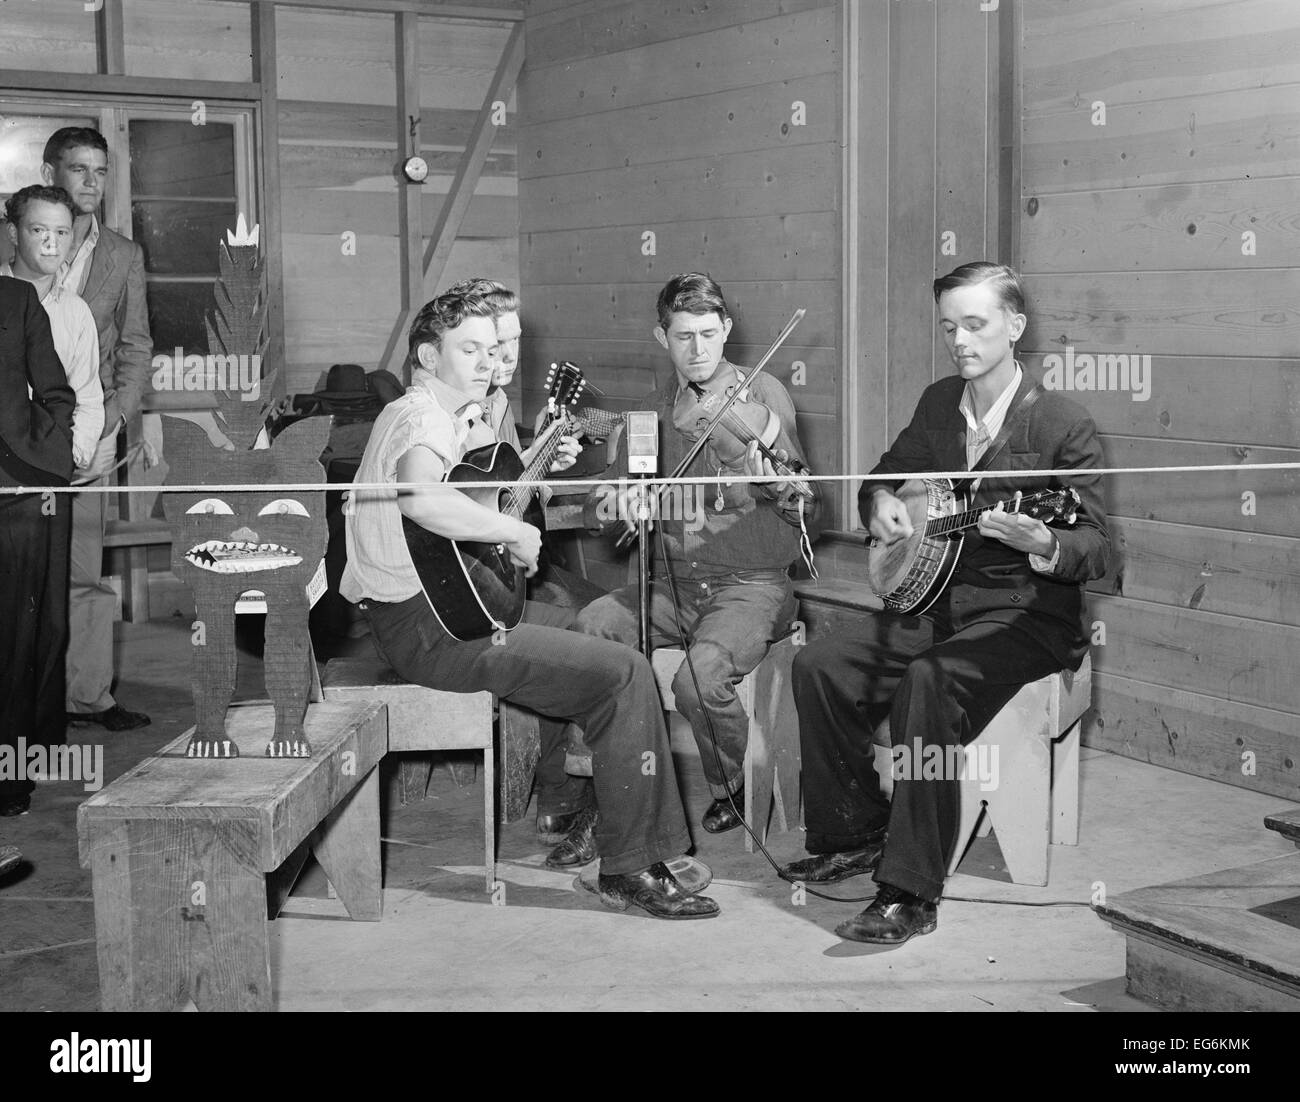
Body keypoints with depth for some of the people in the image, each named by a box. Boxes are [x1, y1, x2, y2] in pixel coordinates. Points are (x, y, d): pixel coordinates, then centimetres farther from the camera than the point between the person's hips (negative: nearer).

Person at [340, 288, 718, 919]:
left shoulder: (452, 416, 18)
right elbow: (421, 499, -36)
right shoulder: (420, 414, -15)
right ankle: (629, 870, -8)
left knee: (584, 625, 25)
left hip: (441, 610, 11)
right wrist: (515, 532, -25)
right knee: (623, 675, -15)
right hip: (430, 627, -11)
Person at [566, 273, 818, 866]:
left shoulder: (761, 394, 3)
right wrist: (610, 506, -7)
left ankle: (735, 791, 2)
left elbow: (804, 512, -1)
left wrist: (777, 486, -23)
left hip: (750, 582, -4)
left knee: (700, 677, -31)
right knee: (588, 627, -25)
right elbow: (603, 508, 17)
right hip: (670, 581, 4)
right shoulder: (651, 409, 15)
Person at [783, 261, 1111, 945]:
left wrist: (1044, 546, -35)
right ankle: (855, 835, 4)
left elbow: (1096, 548, -13)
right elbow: (883, 474, 26)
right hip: (933, 605, 6)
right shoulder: (937, 403, 10)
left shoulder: (1064, 424, -9)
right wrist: (880, 504, 2)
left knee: (929, 681, -34)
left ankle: (910, 894, -28)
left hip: (1024, 615, -6)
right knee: (819, 666, -15)